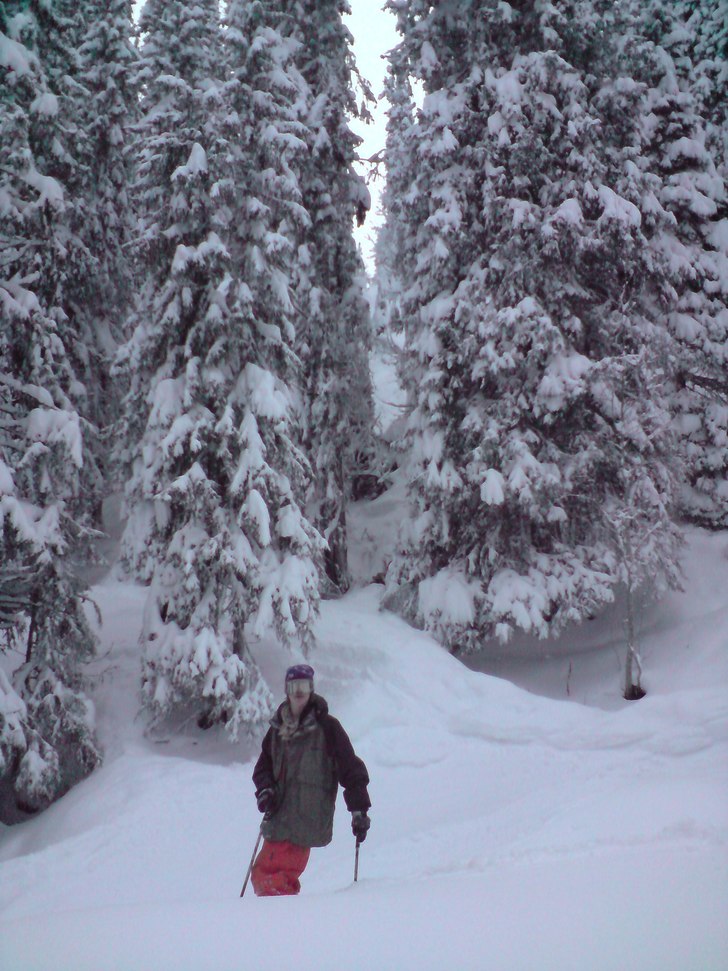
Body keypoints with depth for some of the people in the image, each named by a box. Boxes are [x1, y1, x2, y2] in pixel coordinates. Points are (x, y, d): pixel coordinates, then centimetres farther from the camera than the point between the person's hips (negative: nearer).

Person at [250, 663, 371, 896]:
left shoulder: (327, 727, -4)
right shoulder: (278, 728, 12)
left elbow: (350, 769, -4)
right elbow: (264, 765, 20)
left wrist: (359, 810, -6)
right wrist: (265, 789, 0)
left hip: (306, 822, -6)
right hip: (280, 817, 6)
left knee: (264, 876, -16)